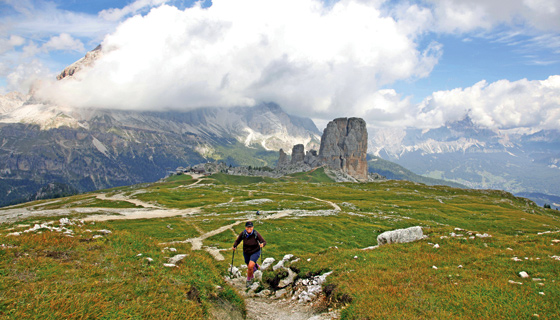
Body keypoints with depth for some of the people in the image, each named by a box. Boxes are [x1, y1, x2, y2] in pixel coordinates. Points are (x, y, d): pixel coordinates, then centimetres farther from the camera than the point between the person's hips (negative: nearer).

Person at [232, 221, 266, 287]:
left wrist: (262, 244, -42)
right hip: (246, 253, 3)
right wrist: (234, 246, -25)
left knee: (250, 267, -21)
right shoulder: (243, 234, -20)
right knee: (249, 267, 19)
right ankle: (255, 266, 58)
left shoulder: (256, 234, -26)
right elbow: (237, 241, -6)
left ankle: (249, 280, 9)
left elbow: (264, 242, -20)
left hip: (255, 252, -3)